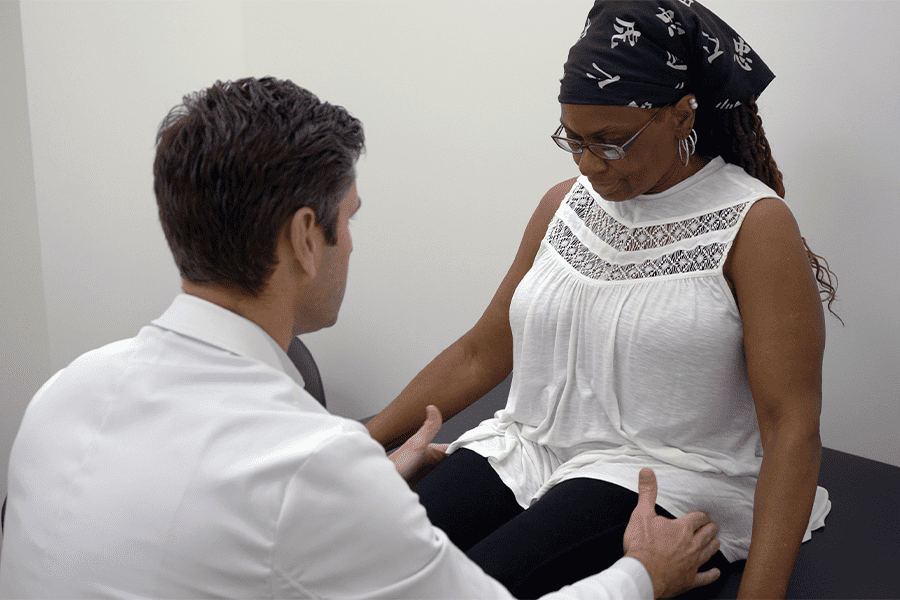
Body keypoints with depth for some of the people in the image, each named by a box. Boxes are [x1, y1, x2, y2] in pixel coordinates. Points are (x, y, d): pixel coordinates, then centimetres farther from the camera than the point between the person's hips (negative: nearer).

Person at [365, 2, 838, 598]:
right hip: (527, 452, 5)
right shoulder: (565, 204, 11)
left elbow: (792, 427, -12)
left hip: (664, 483, -4)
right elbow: (480, 354, 14)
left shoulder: (754, 225, -6)